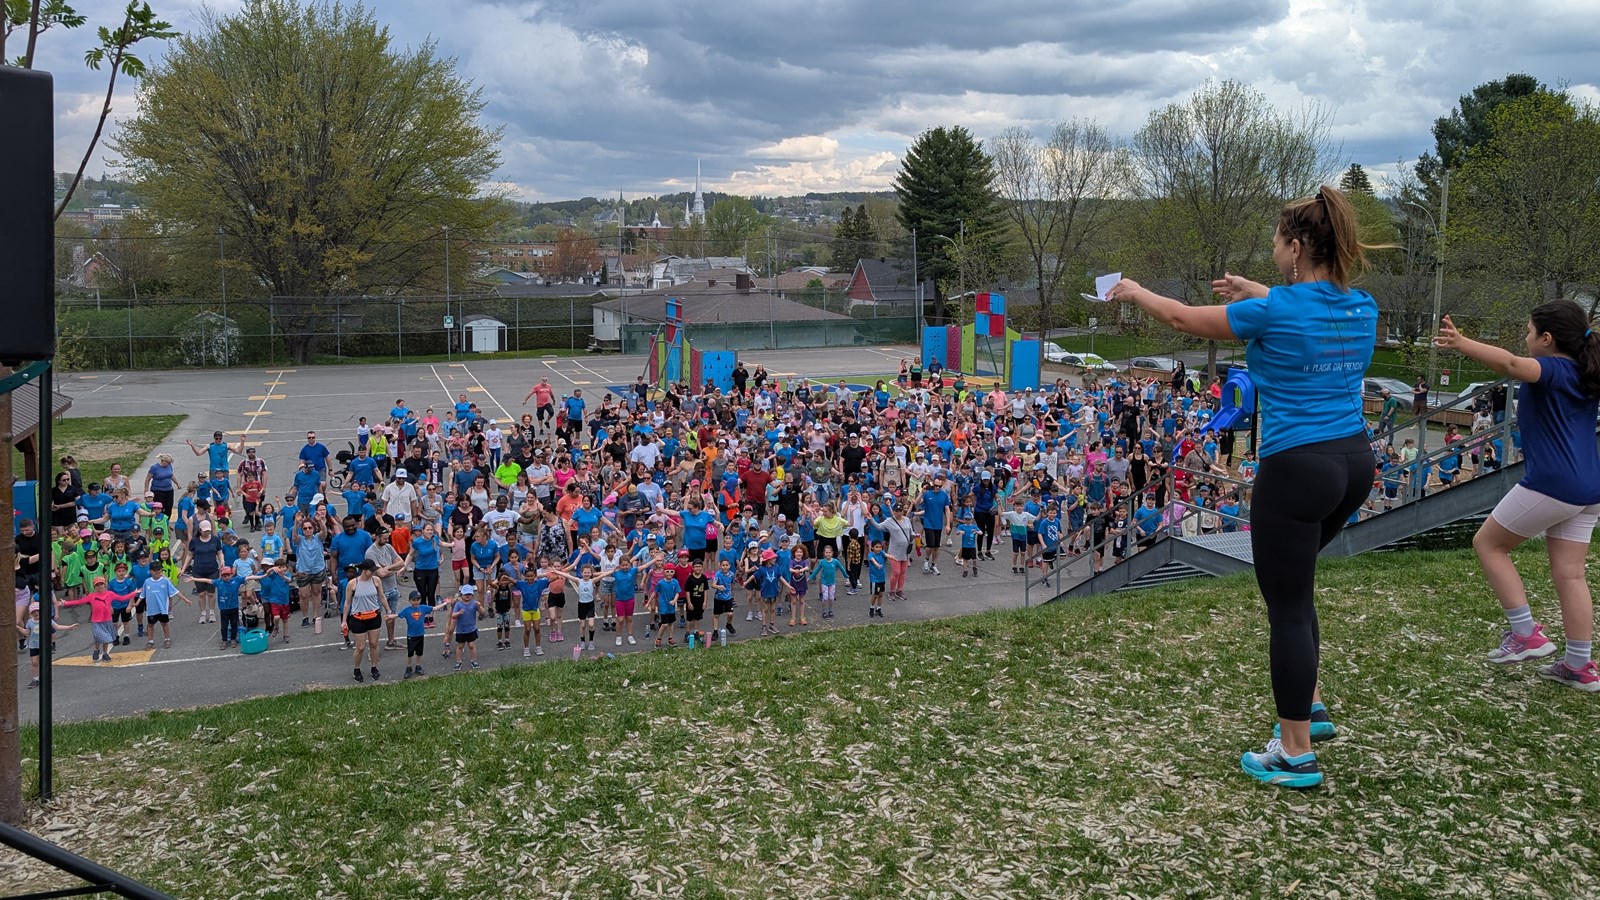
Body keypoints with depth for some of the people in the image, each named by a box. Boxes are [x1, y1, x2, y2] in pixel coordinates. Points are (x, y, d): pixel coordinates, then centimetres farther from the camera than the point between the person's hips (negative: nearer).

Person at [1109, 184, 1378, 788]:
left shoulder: (1275, 311, -15)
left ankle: (1296, 755, 9)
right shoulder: (1363, 309, 4)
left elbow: (1181, 318, -2)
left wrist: (1133, 292, 16)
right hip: (1354, 461, 8)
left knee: (1287, 606, 1)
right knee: (1291, 584, 27)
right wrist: (1251, 291, 38)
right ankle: (1308, 705, 36)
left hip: (1297, 468, -8)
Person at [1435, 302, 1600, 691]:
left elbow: (1510, 363, -34)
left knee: (1487, 543, 8)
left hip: (1550, 484, -9)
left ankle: (1526, 634, 4)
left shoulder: (1552, 369, -11)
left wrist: (1461, 343, -47)